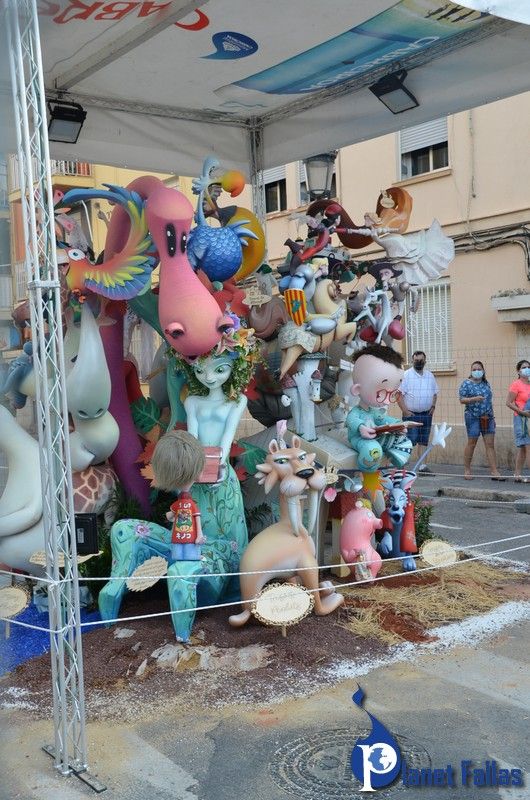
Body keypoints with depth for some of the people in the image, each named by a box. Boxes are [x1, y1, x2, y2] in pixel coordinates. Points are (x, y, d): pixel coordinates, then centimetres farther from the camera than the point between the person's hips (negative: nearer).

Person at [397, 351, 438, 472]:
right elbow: (399, 395, -11)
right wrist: (405, 411, -15)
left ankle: (422, 465, 12)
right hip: (411, 414, -5)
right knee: (410, 440, -9)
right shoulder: (406, 375, -6)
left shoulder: (430, 375, 11)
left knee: (423, 441, 8)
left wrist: (433, 406, 5)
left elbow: (435, 393, 20)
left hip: (426, 414, 5)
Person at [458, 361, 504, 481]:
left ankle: (494, 472, -1)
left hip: (487, 418, 5)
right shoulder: (466, 384, -1)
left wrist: (492, 417, 17)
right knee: (472, 443, 0)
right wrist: (474, 399, -24)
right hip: (473, 418, -5)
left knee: (490, 444, 0)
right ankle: (467, 470, 13)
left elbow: (490, 401, 20)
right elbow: (462, 400, -8)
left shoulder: (486, 384, 15)